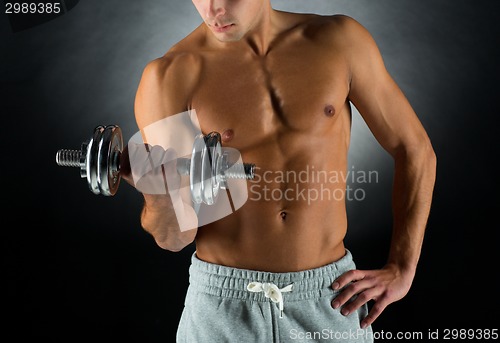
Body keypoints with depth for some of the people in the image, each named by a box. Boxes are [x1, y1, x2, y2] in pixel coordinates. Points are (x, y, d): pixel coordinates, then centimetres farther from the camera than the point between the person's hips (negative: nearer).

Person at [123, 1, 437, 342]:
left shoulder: (339, 40, -5)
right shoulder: (169, 77, -12)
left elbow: (415, 149, 3)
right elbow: (175, 238, -11)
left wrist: (401, 271, -2)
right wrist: (160, 197, -33)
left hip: (332, 300, 2)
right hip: (224, 305, -1)